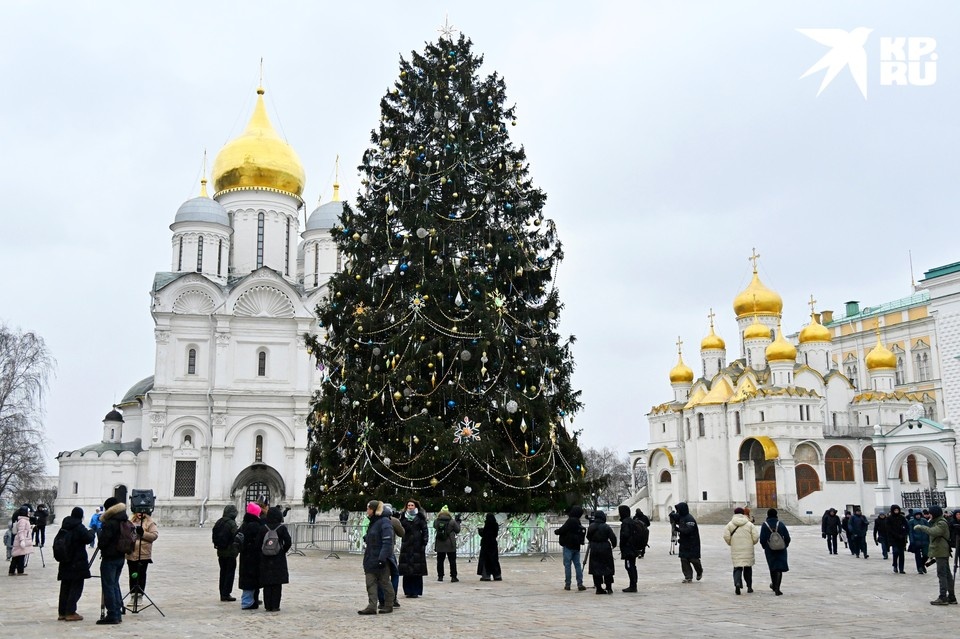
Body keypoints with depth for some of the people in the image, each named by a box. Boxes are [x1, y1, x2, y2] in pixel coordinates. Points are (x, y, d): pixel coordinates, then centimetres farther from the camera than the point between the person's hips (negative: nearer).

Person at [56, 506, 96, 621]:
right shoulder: (79, 527, -13)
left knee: (65, 587, 13)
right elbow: (88, 538, -17)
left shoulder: (64, 527, 9)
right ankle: (70, 612, -4)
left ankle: (62, 612, 15)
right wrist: (92, 532, 2)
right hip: (77, 563, -7)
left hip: (65, 562, 7)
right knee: (76, 587, -1)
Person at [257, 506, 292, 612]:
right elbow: (288, 542, -12)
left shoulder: (263, 528, -2)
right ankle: (275, 606, 4)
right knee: (277, 584, 5)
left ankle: (268, 606, 10)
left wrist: (263, 552, 12)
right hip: (279, 559, -2)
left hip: (265, 559, 2)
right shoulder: (282, 528, -8)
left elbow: (257, 543, -3)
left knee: (267, 584, 8)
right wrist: (283, 551, 4)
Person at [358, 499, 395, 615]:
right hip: (370, 560, 9)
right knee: (370, 583, 2)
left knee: (384, 582, 4)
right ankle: (372, 606, 1)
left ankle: (389, 605, 17)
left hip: (381, 561, -9)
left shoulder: (385, 523, -15)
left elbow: (387, 543, -21)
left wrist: (382, 558, -26)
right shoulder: (373, 522, 14)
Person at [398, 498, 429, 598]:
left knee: (417, 569, -4)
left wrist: (424, 543, -8)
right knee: (406, 568, 1)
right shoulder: (403, 517, 11)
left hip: (417, 545, -3)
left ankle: (416, 591, 2)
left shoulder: (420, 517, 2)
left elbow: (425, 530, 0)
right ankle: (408, 590, 9)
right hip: (406, 545, 3)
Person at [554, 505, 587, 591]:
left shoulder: (570, 521, -13)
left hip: (568, 546, -7)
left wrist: (556, 531, 2)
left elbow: (562, 530, -16)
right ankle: (580, 583, 3)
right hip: (576, 547, 7)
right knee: (578, 565, 8)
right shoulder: (579, 523, 12)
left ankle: (567, 584, 0)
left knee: (567, 565, -1)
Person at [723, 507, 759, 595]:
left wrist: (730, 543, 10)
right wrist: (751, 543, 13)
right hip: (748, 551, 1)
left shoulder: (730, 525, 0)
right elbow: (756, 536, -6)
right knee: (748, 568, 15)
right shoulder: (749, 524, 0)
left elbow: (726, 536, -9)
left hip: (736, 551, -1)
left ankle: (737, 583, -23)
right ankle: (749, 587, 20)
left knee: (737, 568, 2)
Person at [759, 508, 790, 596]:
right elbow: (787, 537, -3)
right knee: (779, 568, 1)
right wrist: (785, 546, 14)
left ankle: (775, 586, 30)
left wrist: (765, 547, 11)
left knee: (773, 568, 16)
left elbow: (762, 539, -7)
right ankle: (776, 588, -9)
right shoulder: (780, 524, -2)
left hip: (770, 550, 0)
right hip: (781, 549, 0)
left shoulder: (765, 525, -5)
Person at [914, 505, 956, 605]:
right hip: (941, 552, 10)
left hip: (941, 552, -10)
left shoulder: (942, 523, -15)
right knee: (947, 574, 12)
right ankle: (951, 597, 18)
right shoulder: (937, 522, 17)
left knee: (942, 574, -9)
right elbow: (932, 532, 19)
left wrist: (921, 527, -22)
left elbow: (933, 532, -30)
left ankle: (943, 598, -8)